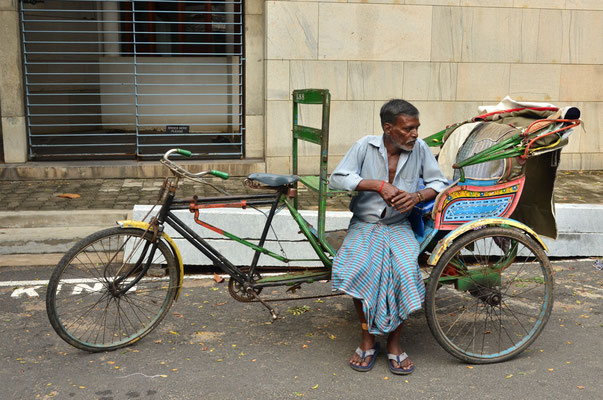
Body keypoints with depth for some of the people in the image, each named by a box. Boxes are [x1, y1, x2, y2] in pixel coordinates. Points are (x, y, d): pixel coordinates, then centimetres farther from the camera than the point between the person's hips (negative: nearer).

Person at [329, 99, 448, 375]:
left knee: (406, 269, -29)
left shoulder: (419, 149, -1)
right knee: (355, 267, -30)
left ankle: (394, 343, -10)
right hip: (364, 224, -1)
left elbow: (440, 184, 4)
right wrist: (379, 185, -23)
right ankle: (368, 339, -9)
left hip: (399, 226, 1)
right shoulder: (366, 145, -6)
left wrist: (418, 196, -17)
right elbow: (337, 179, -13)